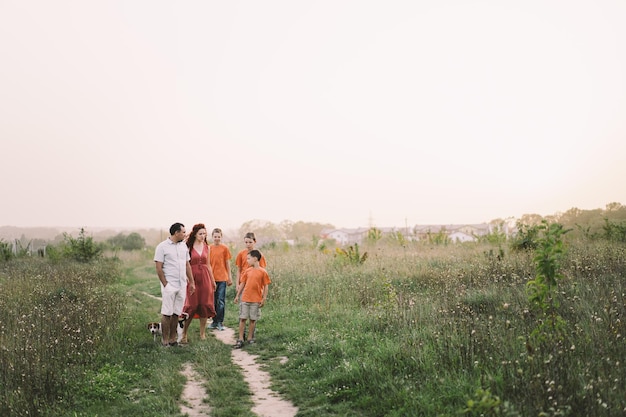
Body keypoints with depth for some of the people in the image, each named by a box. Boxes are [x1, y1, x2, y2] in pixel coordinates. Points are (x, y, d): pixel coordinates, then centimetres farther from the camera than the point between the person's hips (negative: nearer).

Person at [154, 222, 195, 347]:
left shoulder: (183, 246, 13)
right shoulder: (162, 247, -5)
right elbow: (159, 268, -8)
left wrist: (191, 282, 14)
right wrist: (165, 284, -12)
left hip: (182, 285, 6)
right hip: (169, 285, -6)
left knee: (176, 313, 7)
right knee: (167, 313, -4)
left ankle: (173, 339, 14)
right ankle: (165, 341, 3)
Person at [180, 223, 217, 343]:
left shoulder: (207, 247, 9)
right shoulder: (189, 247, -4)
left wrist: (213, 280, 17)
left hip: (205, 278, 4)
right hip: (192, 278, -4)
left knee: (205, 305, 5)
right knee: (191, 306, -4)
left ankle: (203, 333, 16)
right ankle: (184, 334, 7)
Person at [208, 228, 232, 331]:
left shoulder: (224, 248, -1)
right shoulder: (209, 248, 5)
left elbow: (227, 263, 4)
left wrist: (229, 277, 4)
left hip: (222, 278, -2)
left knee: (221, 301, -1)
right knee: (212, 301, 9)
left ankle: (220, 322, 6)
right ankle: (214, 321, 19)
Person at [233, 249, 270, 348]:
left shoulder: (263, 272, -6)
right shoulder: (247, 271, 4)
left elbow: (266, 286, -2)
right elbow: (242, 284, 12)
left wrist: (264, 299, -4)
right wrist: (237, 296, 12)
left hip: (256, 300, -3)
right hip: (245, 299, 3)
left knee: (253, 319, 6)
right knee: (242, 319, 2)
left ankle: (250, 338, 18)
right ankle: (240, 339, 6)